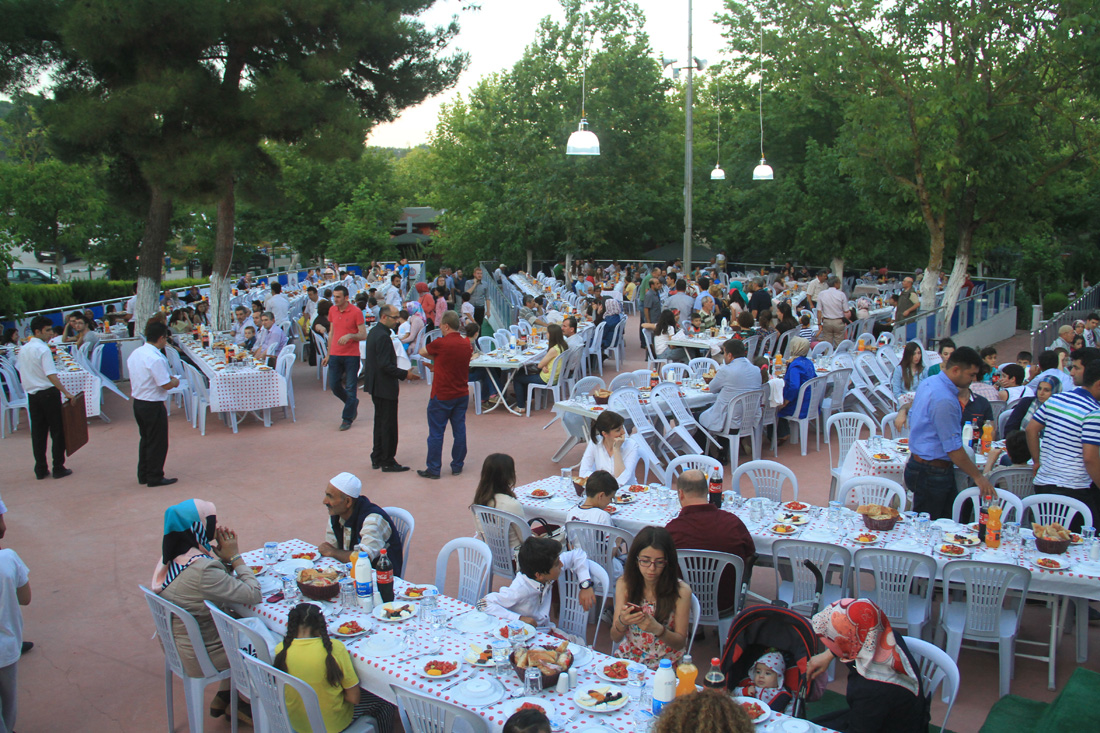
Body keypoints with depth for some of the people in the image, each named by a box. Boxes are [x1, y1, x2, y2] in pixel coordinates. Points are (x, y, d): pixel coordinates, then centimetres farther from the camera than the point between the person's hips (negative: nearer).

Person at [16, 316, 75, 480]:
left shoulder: (23, 349, 9)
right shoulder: (43, 349, -16)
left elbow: (19, 369, 19)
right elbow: (51, 375, -22)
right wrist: (65, 392, -20)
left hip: (31, 394, 7)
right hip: (48, 393, -7)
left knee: (38, 432, 11)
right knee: (57, 431, 3)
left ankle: (40, 470, 15)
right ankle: (58, 468, 5)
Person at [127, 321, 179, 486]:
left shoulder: (135, 353, 4)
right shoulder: (156, 358, -24)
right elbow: (166, 385, -22)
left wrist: (166, 377, 11)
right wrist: (175, 381, -1)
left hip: (137, 402, 9)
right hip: (153, 406, -9)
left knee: (146, 439, 21)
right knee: (157, 442, 5)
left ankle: (143, 475, 30)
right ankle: (155, 477, 14)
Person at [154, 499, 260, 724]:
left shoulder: (172, 559, -5)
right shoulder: (202, 571, -34)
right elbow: (253, 595, -26)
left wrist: (223, 558, -10)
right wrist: (235, 556, -17)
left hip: (177, 646, 9)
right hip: (202, 658, -8)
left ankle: (224, 697, 29)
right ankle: (246, 704, 29)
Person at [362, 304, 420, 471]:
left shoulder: (373, 332, 10)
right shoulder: (383, 336, -21)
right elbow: (385, 365, -25)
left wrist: (402, 372, 17)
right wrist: (405, 374, -19)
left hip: (376, 386, 10)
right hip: (385, 387, -10)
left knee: (380, 422, 18)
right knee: (389, 425, -1)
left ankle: (377, 458, 27)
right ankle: (388, 462, 7)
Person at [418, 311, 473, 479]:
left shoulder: (440, 344, -16)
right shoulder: (467, 344, 3)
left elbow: (422, 352, 0)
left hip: (442, 396, -6)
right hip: (462, 394, 6)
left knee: (436, 432, 3)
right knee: (459, 430, 11)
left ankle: (433, 469, 9)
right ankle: (457, 466, 19)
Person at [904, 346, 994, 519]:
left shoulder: (928, 382, 6)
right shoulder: (945, 400, -25)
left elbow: (912, 417, 19)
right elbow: (953, 449, -22)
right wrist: (978, 477, -12)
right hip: (932, 473, -10)